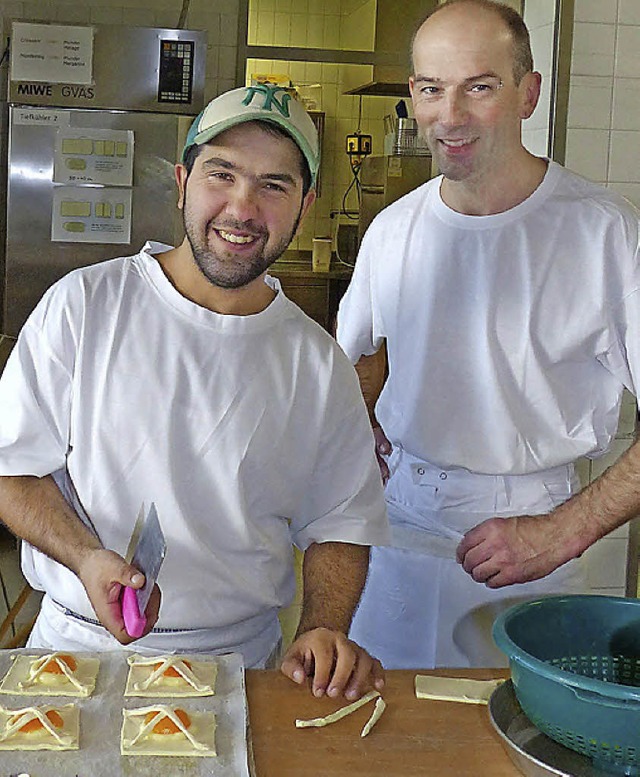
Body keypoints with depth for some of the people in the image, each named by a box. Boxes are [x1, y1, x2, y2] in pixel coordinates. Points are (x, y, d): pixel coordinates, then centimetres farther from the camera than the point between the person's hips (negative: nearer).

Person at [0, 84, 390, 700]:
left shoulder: (319, 364, 2)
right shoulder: (82, 305, -4)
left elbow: (340, 523, 7)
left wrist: (323, 631, -11)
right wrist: (89, 558, -17)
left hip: (239, 661, 2)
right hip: (80, 643, -1)